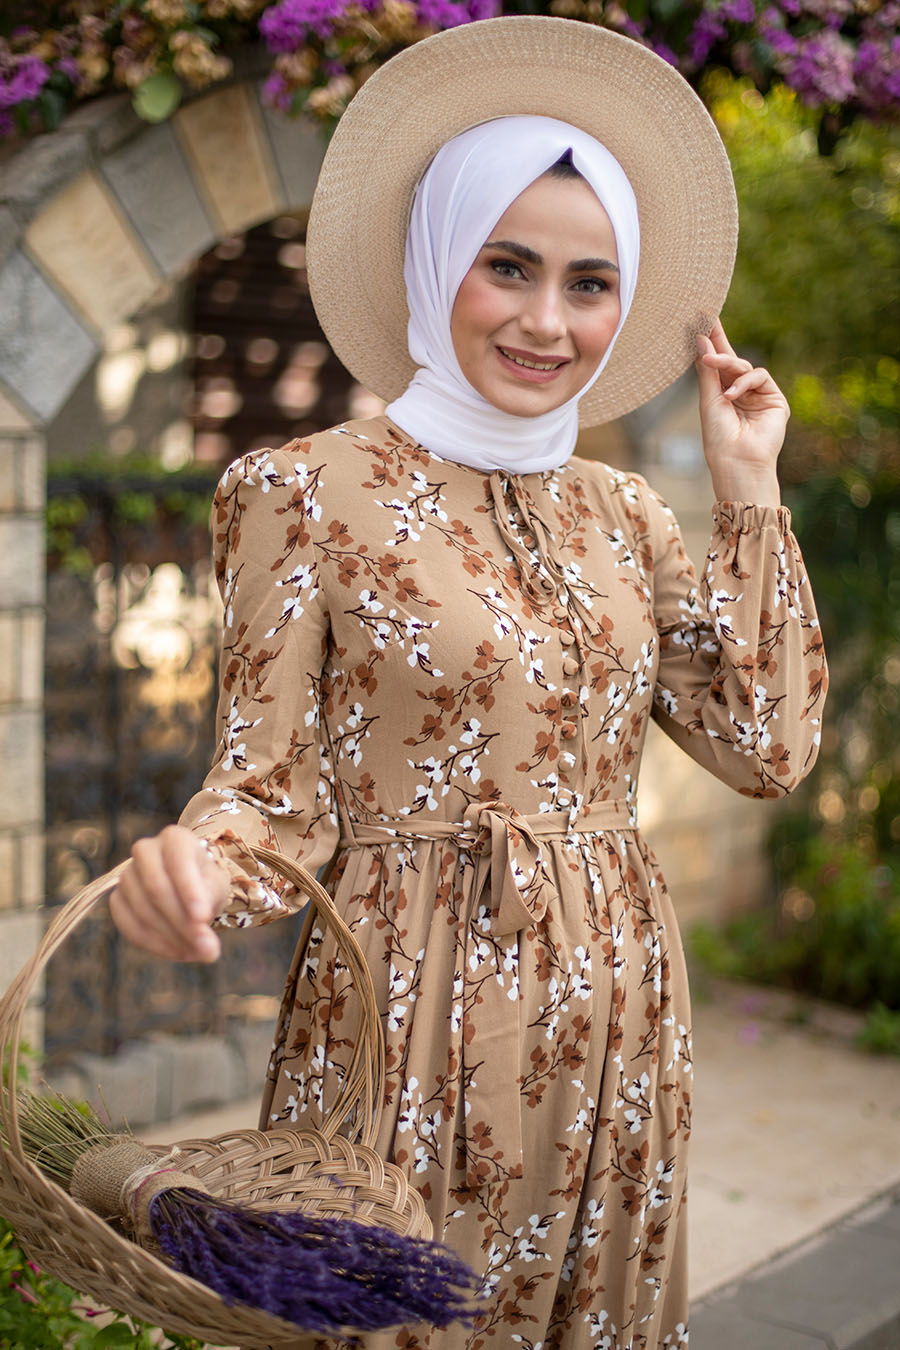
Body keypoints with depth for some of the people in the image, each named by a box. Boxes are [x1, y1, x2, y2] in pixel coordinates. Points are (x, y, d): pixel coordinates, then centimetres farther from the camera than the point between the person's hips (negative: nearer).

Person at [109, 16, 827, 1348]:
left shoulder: (623, 514, 8)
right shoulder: (315, 490, -8)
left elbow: (769, 745, 3)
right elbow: (274, 793, -8)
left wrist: (750, 492, 2)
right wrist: (191, 862, -31)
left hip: (619, 1013, 5)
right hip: (417, 1022, -5)